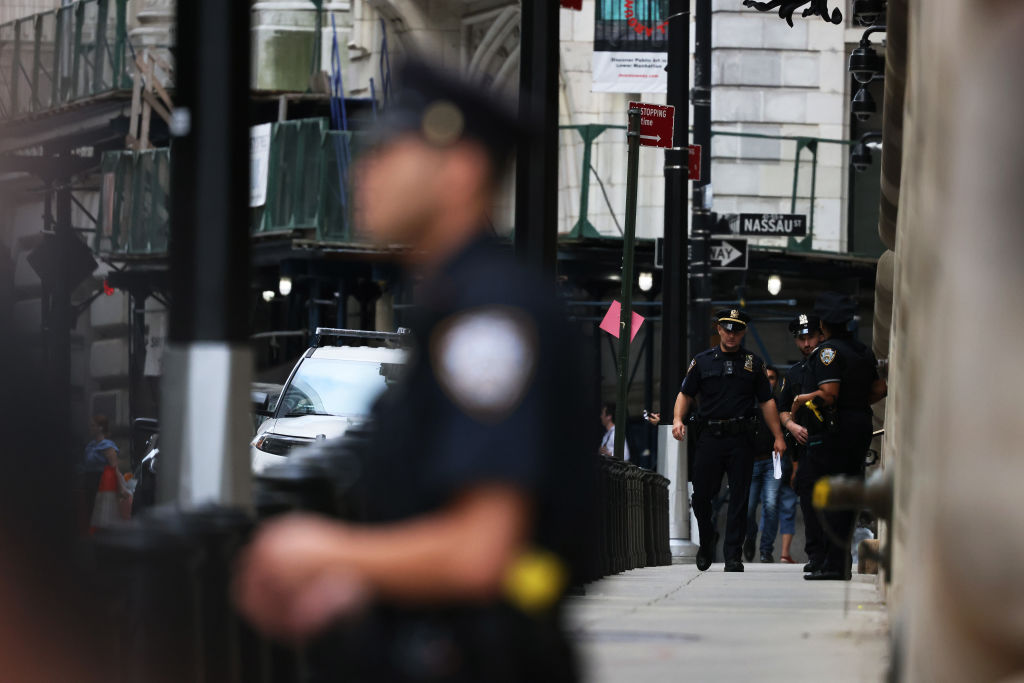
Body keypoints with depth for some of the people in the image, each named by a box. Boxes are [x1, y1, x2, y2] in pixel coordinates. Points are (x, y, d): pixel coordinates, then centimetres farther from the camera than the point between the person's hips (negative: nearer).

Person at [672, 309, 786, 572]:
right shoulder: (702, 361, 9)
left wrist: (778, 437, 4)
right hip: (709, 437, 0)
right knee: (701, 495, -1)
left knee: (739, 498, -2)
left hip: (741, 439, 0)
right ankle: (706, 545, 22)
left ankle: (733, 555, 1)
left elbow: (766, 402, 10)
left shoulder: (754, 363, 10)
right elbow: (685, 394, 9)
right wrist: (678, 419, -10)